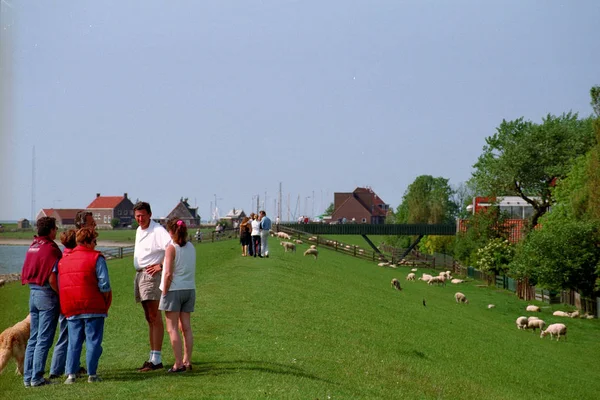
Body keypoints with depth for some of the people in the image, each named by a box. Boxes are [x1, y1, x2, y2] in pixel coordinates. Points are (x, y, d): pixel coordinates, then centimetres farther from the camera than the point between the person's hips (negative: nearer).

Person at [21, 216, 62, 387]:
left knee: (33, 338, 13)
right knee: (44, 339, -3)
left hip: (33, 293, 8)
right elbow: (52, 279, -19)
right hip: (47, 295, -8)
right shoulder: (51, 249, -14)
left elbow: (25, 274, 11)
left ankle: (28, 376, 14)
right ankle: (37, 377, -3)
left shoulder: (32, 247, 10)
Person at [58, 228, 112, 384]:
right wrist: (105, 302, 2)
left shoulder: (63, 260, 10)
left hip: (71, 309, 5)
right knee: (93, 341, 3)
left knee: (74, 341, 11)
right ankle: (92, 374, 4)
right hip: (93, 307, -5)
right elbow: (104, 284, -12)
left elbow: (59, 285, 11)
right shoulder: (96, 258, -6)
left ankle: (71, 374, 7)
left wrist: (65, 308, 18)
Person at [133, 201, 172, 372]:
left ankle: (156, 359, -10)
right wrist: (138, 272, 16)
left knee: (154, 317, -10)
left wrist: (161, 266, -20)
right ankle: (152, 357, 18)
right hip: (139, 274, 10)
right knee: (149, 318, 12)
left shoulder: (157, 230, -14)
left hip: (151, 274, -10)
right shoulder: (139, 230, 16)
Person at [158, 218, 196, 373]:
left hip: (174, 290, -6)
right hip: (189, 289, 6)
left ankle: (179, 364, -3)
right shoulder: (191, 247, 6)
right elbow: (189, 270, 10)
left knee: (172, 328, 0)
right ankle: (187, 361, 11)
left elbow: (168, 274, -17)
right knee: (186, 327, 11)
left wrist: (164, 292, -9)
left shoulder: (171, 248, -12)